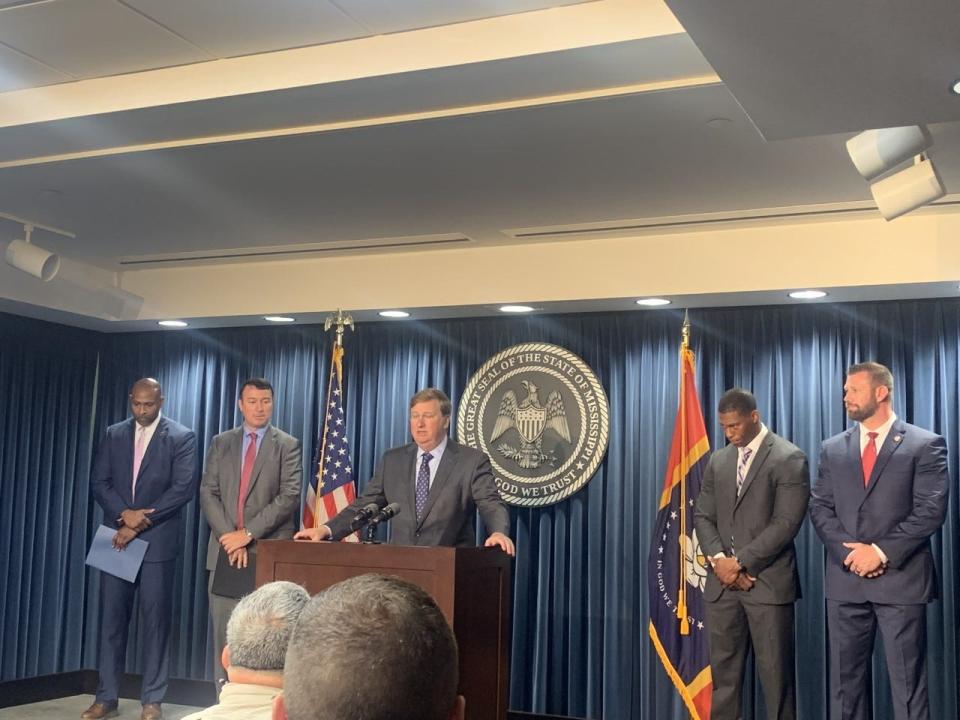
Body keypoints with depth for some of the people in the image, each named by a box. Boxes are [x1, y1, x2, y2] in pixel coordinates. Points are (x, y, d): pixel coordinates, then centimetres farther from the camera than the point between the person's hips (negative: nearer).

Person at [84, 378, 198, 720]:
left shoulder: (181, 437, -2)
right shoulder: (114, 434, 10)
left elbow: (184, 488, -11)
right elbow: (99, 482, 5)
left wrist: (139, 524, -13)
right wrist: (124, 513, -13)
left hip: (158, 540, -3)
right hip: (116, 537, 4)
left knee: (155, 619, 0)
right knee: (112, 616, 5)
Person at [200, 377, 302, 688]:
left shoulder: (287, 445, 4)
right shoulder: (220, 443, 13)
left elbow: (289, 496, -6)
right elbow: (208, 493, 6)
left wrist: (248, 533, -12)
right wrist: (228, 537, -7)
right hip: (225, 549, 3)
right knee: (225, 633, 3)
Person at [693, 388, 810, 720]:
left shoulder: (789, 458, -5)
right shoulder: (718, 460, 14)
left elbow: (786, 523, -13)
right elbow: (703, 516, 12)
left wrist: (741, 562, -14)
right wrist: (719, 559, -6)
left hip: (767, 582, -5)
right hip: (722, 583, 6)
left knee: (775, 674, 0)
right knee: (724, 671, 8)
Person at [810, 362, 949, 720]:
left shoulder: (925, 445, -1)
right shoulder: (833, 448, 12)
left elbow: (931, 510, -8)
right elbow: (820, 509, 7)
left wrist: (881, 551, -14)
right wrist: (851, 552, -9)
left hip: (901, 580, -4)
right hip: (845, 581, 4)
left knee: (907, 682, 2)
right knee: (845, 680, 9)